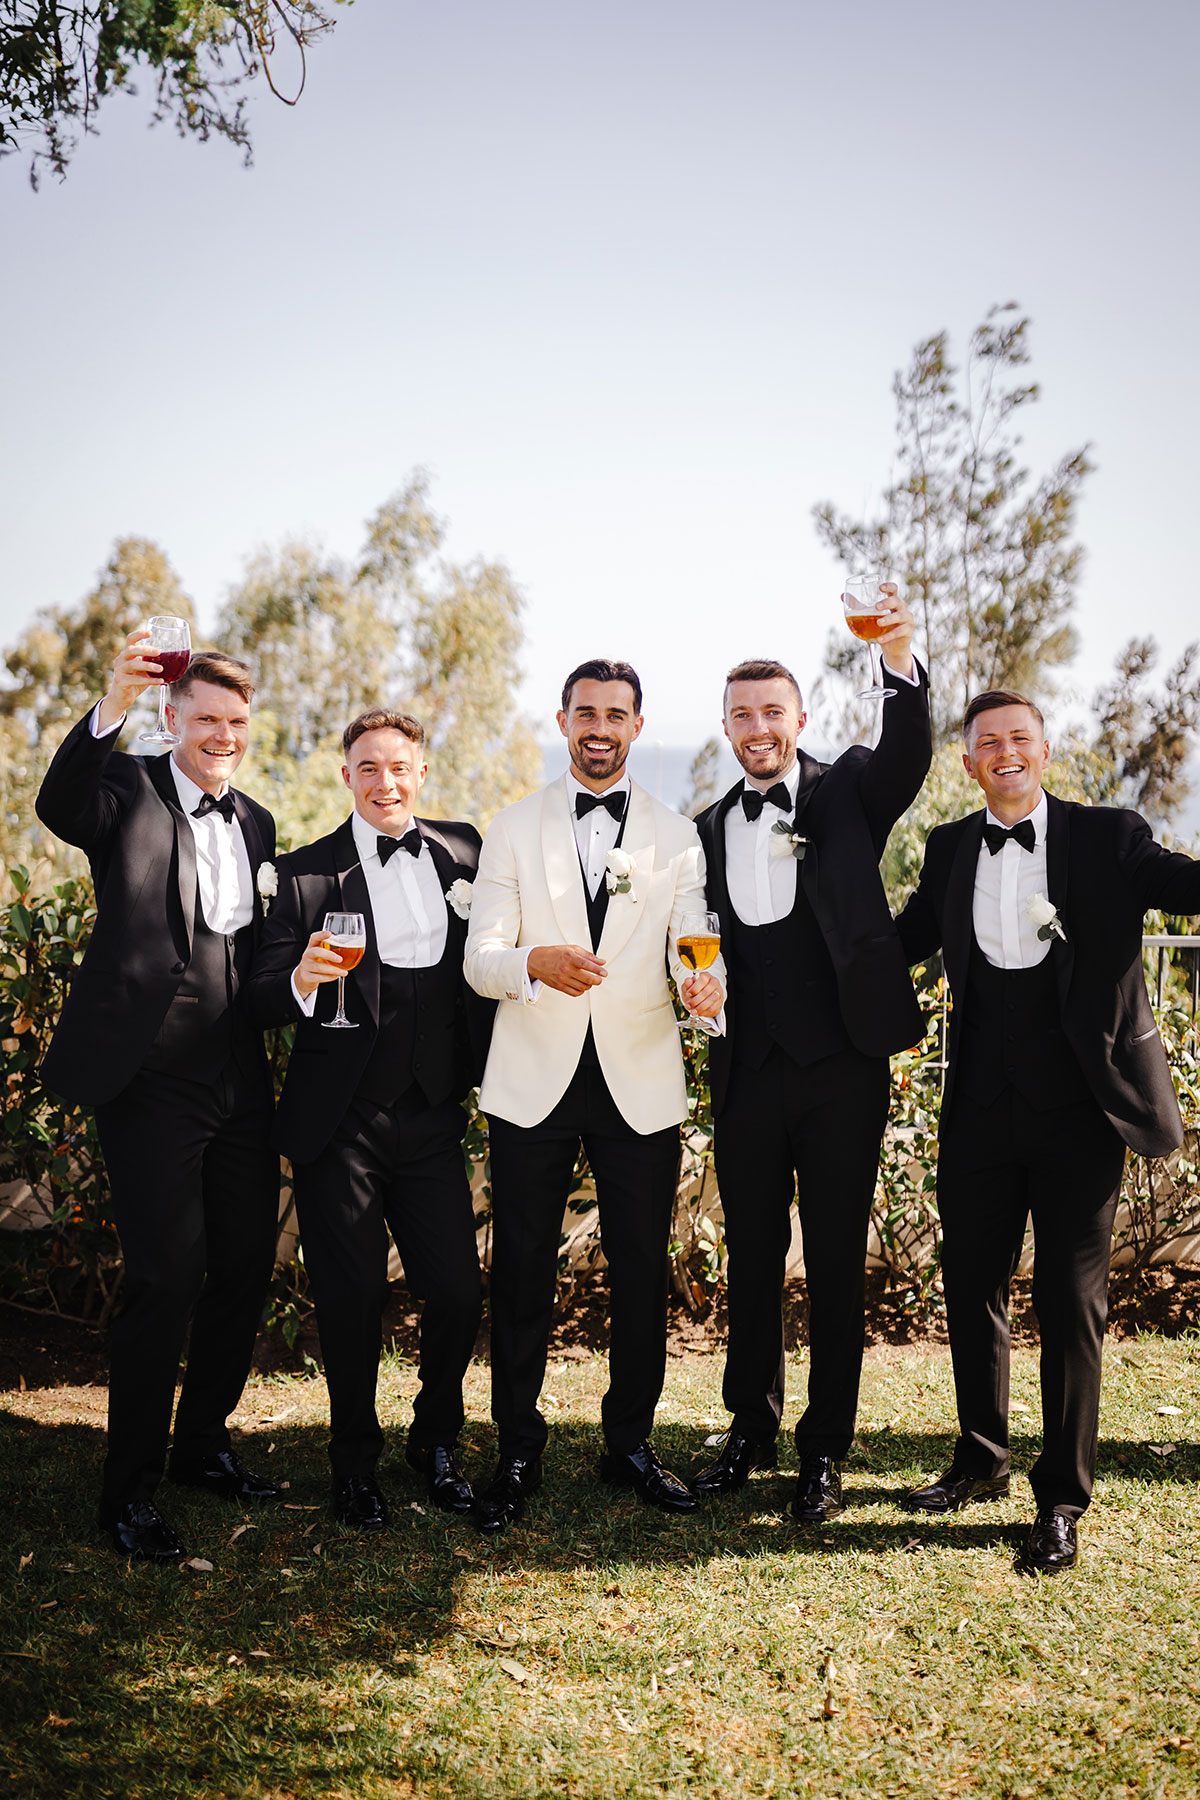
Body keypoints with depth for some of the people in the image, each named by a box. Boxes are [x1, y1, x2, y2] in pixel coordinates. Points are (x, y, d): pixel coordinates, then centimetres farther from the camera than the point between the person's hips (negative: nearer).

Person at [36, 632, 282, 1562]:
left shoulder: (257, 823, 15)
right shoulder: (129, 789, -3)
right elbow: (58, 806, -27)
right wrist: (111, 706, -39)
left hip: (241, 1082, 6)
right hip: (154, 1078, -6)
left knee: (246, 1268, 13)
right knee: (167, 1277, -4)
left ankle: (203, 1441, 33)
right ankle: (130, 1485, 14)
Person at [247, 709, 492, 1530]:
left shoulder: (463, 849, 6)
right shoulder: (306, 874, -3)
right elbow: (265, 1001, -7)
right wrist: (301, 981, -27)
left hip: (432, 1116, 3)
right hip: (339, 1124, -2)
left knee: (458, 1292, 2)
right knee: (353, 1301, 4)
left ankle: (437, 1442, 30)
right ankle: (357, 1461, 29)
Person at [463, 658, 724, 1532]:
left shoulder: (677, 836, 9)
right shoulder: (513, 830, 6)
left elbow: (692, 947, 1)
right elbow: (479, 958, -1)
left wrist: (706, 984, -24)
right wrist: (535, 962, -24)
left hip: (640, 1086, 1)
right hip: (535, 1083, 0)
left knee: (643, 1272, 8)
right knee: (522, 1273, 5)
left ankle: (631, 1443, 27)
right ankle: (518, 1453, 22)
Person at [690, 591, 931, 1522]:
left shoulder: (848, 791, 2)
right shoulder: (709, 829, 11)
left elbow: (908, 756, -19)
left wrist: (902, 663, -36)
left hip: (841, 1068, -3)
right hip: (748, 1072, 3)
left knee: (837, 1264, 6)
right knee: (752, 1260, 13)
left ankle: (824, 1453, 21)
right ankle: (751, 1433, 30)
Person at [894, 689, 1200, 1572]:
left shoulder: (1107, 837, 0)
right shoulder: (951, 848, 10)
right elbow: (900, 940, 16)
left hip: (1080, 1103, -3)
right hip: (982, 1107, 4)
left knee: (1071, 1302, 4)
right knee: (972, 1288, 13)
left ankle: (1063, 1498, 21)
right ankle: (981, 1460, 35)